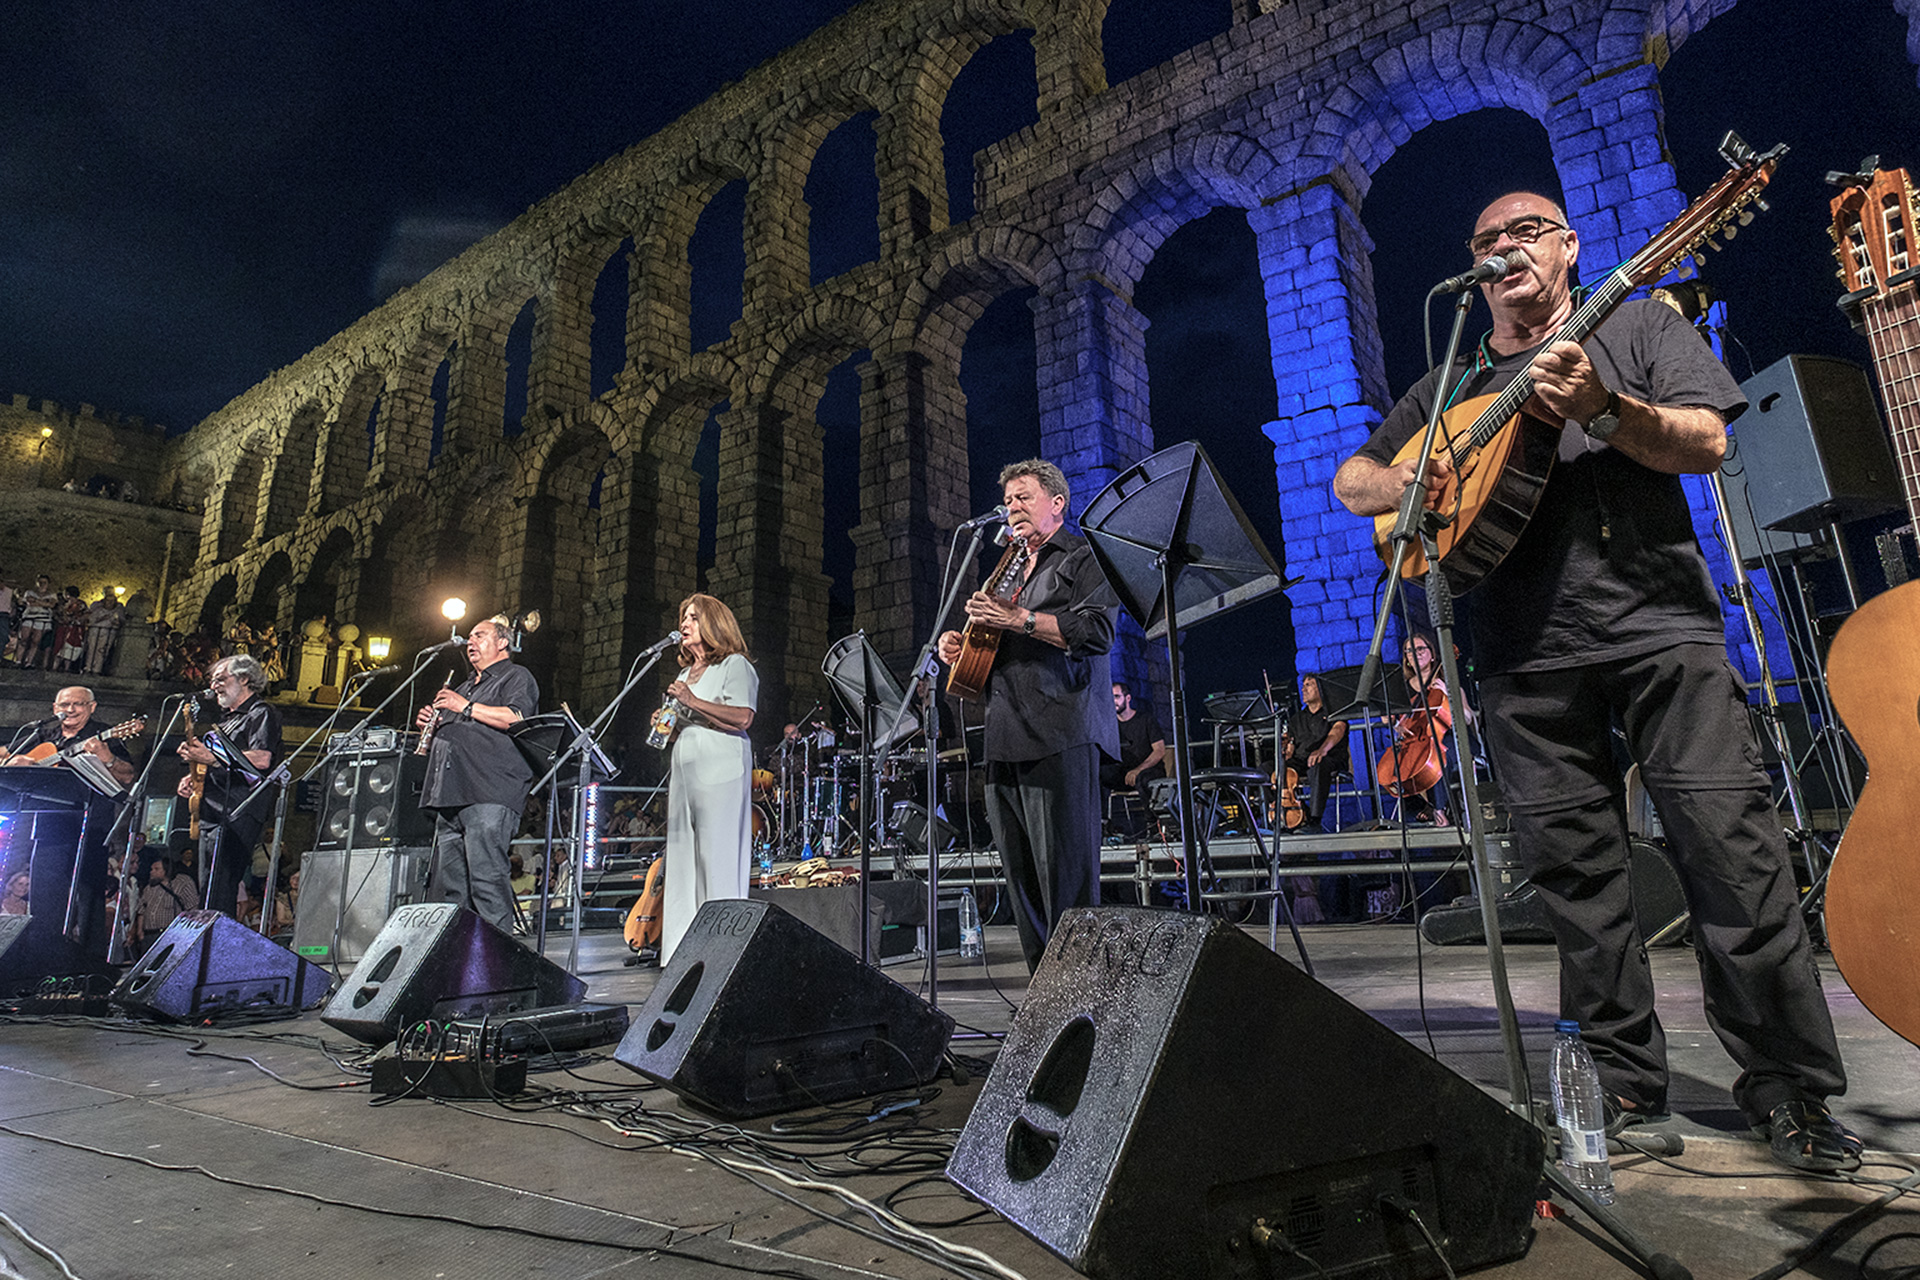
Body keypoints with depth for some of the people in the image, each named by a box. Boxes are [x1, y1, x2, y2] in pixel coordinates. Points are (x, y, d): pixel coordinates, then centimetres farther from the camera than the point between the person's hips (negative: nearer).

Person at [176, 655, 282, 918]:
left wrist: (210, 757, -18)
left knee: (219, 897, -15)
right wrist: (191, 777, 13)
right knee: (208, 893, 9)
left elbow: (262, 760, -19)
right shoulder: (225, 718, 26)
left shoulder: (262, 713, -3)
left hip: (237, 815, -10)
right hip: (210, 813, 10)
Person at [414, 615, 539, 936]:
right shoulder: (464, 686, 32)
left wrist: (466, 707, -8)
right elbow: (445, 735, 38)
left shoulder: (516, 676, 6)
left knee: (486, 879, -15)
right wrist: (429, 722, 17)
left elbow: (515, 718, -13)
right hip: (453, 795, 9)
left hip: (489, 794, -9)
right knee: (448, 885, 6)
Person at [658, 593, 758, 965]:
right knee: (681, 858, 4)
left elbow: (742, 717, -14)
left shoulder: (735, 665, 0)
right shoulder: (685, 673, 25)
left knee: (717, 859, -9)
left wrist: (693, 702, -16)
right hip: (683, 773, 8)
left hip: (720, 774, -8)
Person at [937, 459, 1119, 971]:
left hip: (1059, 736, -8)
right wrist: (957, 645, 12)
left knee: (1066, 876, -10)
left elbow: (1098, 631, -12)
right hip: (1004, 738, 8)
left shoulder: (1083, 556, 5)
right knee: (1022, 879, 8)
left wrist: (1019, 620, -14)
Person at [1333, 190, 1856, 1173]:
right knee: (1574, 869, 4)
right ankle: (1624, 1078, 17)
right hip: (1527, 655, 2)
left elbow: (1707, 444, 1)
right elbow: (1349, 481, 19)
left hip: (1660, 622, -2)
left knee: (1733, 847, -5)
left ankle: (1788, 1084, 11)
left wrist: (1601, 408, -16)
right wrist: (1408, 483, -3)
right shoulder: (1451, 387, 20)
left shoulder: (1638, 328, 14)